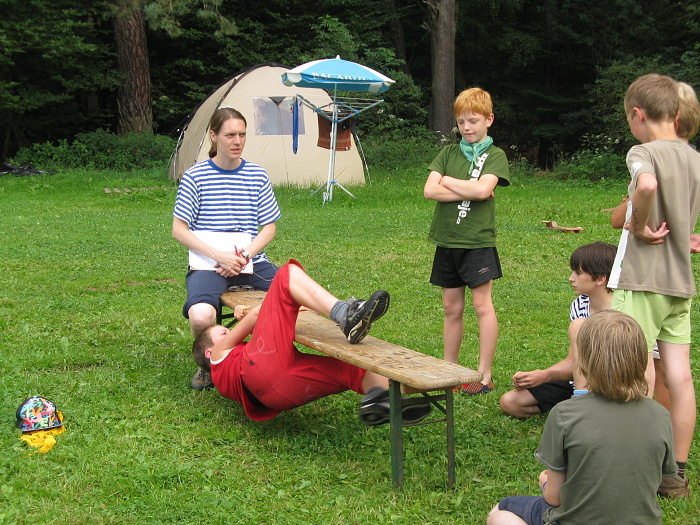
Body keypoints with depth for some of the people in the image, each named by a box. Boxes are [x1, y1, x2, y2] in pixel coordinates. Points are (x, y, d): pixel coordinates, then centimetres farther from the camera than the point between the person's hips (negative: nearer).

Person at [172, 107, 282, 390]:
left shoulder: (257, 176, 7)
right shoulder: (195, 176, -2)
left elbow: (269, 227, 10)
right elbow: (179, 230, -2)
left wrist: (245, 255, -9)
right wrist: (218, 255, -14)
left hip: (252, 261, 3)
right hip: (207, 264, -3)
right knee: (201, 317, -34)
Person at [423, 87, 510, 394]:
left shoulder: (495, 155, -1)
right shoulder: (448, 153, 10)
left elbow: (483, 189, -19)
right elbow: (429, 190, -3)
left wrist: (447, 181, -6)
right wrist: (468, 192, -12)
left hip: (478, 241, -4)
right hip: (447, 241, 4)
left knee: (482, 304, -2)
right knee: (451, 307, 11)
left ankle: (485, 375, 4)